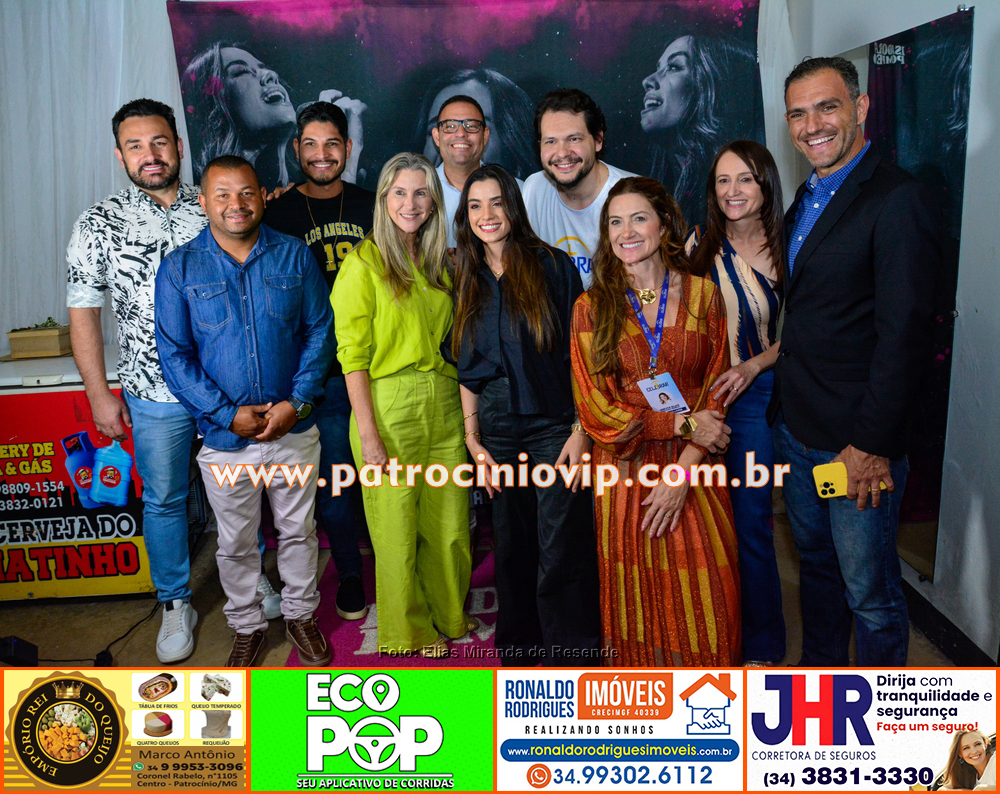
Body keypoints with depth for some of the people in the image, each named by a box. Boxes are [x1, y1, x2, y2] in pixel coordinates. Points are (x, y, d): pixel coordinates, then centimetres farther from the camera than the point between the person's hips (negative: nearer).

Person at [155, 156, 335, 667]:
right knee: (236, 543, 14)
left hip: (295, 431, 1)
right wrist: (229, 414, -14)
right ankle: (247, 625, 36)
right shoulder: (179, 269, -3)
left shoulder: (294, 256, 0)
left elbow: (320, 331, 0)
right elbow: (174, 354, -5)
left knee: (298, 530, 16)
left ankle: (300, 614, 38)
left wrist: (298, 402, -13)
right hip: (224, 436, -1)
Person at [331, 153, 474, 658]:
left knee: (449, 522, 13)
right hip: (390, 406, -5)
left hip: (444, 406, 6)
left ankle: (448, 615, 35)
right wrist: (368, 434, -16)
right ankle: (406, 631, 26)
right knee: (398, 526, 6)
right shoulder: (363, 262, -6)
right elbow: (353, 354, -11)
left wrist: (466, 410, 8)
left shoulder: (438, 264, 12)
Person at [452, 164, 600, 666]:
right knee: (512, 549, 14)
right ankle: (518, 646, 31)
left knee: (561, 558, -4)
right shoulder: (468, 282, 11)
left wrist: (581, 429, -11)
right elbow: (468, 370, 14)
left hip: (553, 428, -4)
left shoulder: (552, 266, -2)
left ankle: (572, 661, 11)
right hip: (497, 432, 5)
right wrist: (472, 438, 8)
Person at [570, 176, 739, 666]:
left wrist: (681, 472, -10)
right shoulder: (592, 307, 1)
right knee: (637, 596, 6)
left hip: (694, 473, 1)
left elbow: (716, 390, 1)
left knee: (705, 600, 3)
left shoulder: (702, 294, 4)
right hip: (625, 473, 0)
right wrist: (683, 423, -11)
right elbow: (596, 409, -4)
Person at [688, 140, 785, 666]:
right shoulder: (702, 247, 4)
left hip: (757, 395, -2)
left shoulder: (787, 249, -2)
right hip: (701, 394, 3)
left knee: (749, 521, 2)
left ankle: (763, 645, 21)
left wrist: (752, 365, -15)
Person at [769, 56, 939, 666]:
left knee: (870, 591, 6)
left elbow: (904, 334, -20)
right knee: (816, 563, 23)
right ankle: (820, 671, 43)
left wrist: (872, 444, -19)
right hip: (795, 430, 8)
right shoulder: (805, 199, 11)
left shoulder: (898, 200, -16)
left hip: (858, 441, -8)